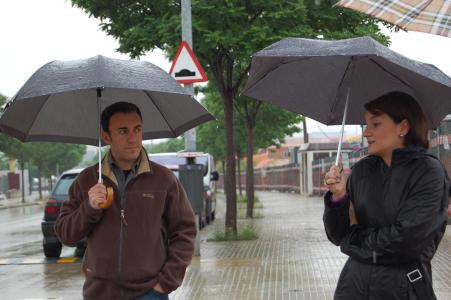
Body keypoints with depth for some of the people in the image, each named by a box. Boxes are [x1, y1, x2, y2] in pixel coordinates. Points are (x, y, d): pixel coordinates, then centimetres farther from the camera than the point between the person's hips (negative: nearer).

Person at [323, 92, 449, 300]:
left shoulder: (428, 172, -10)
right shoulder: (362, 170, 2)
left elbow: (405, 238, -18)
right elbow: (337, 236, 1)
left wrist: (355, 236, -5)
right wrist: (338, 196, -15)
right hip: (355, 282, 4)